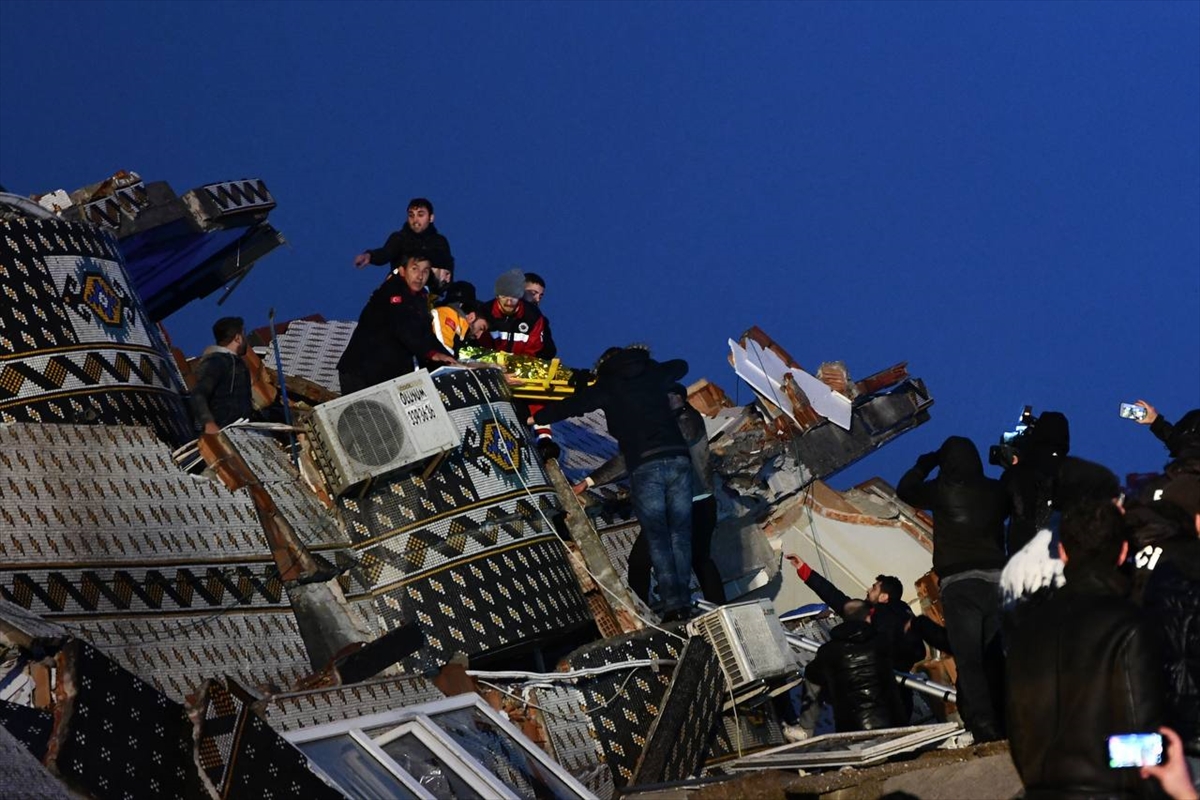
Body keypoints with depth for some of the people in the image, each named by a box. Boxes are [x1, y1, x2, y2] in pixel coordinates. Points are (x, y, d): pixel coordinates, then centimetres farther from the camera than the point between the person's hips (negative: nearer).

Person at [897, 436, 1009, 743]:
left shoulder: (942, 491, -1)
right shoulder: (995, 491, 7)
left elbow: (904, 491, 17)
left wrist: (925, 464, 29)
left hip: (959, 582, -3)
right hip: (995, 578, 4)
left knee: (969, 660, -9)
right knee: (994, 657, 10)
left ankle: (983, 726, -21)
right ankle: (1004, 722, 8)